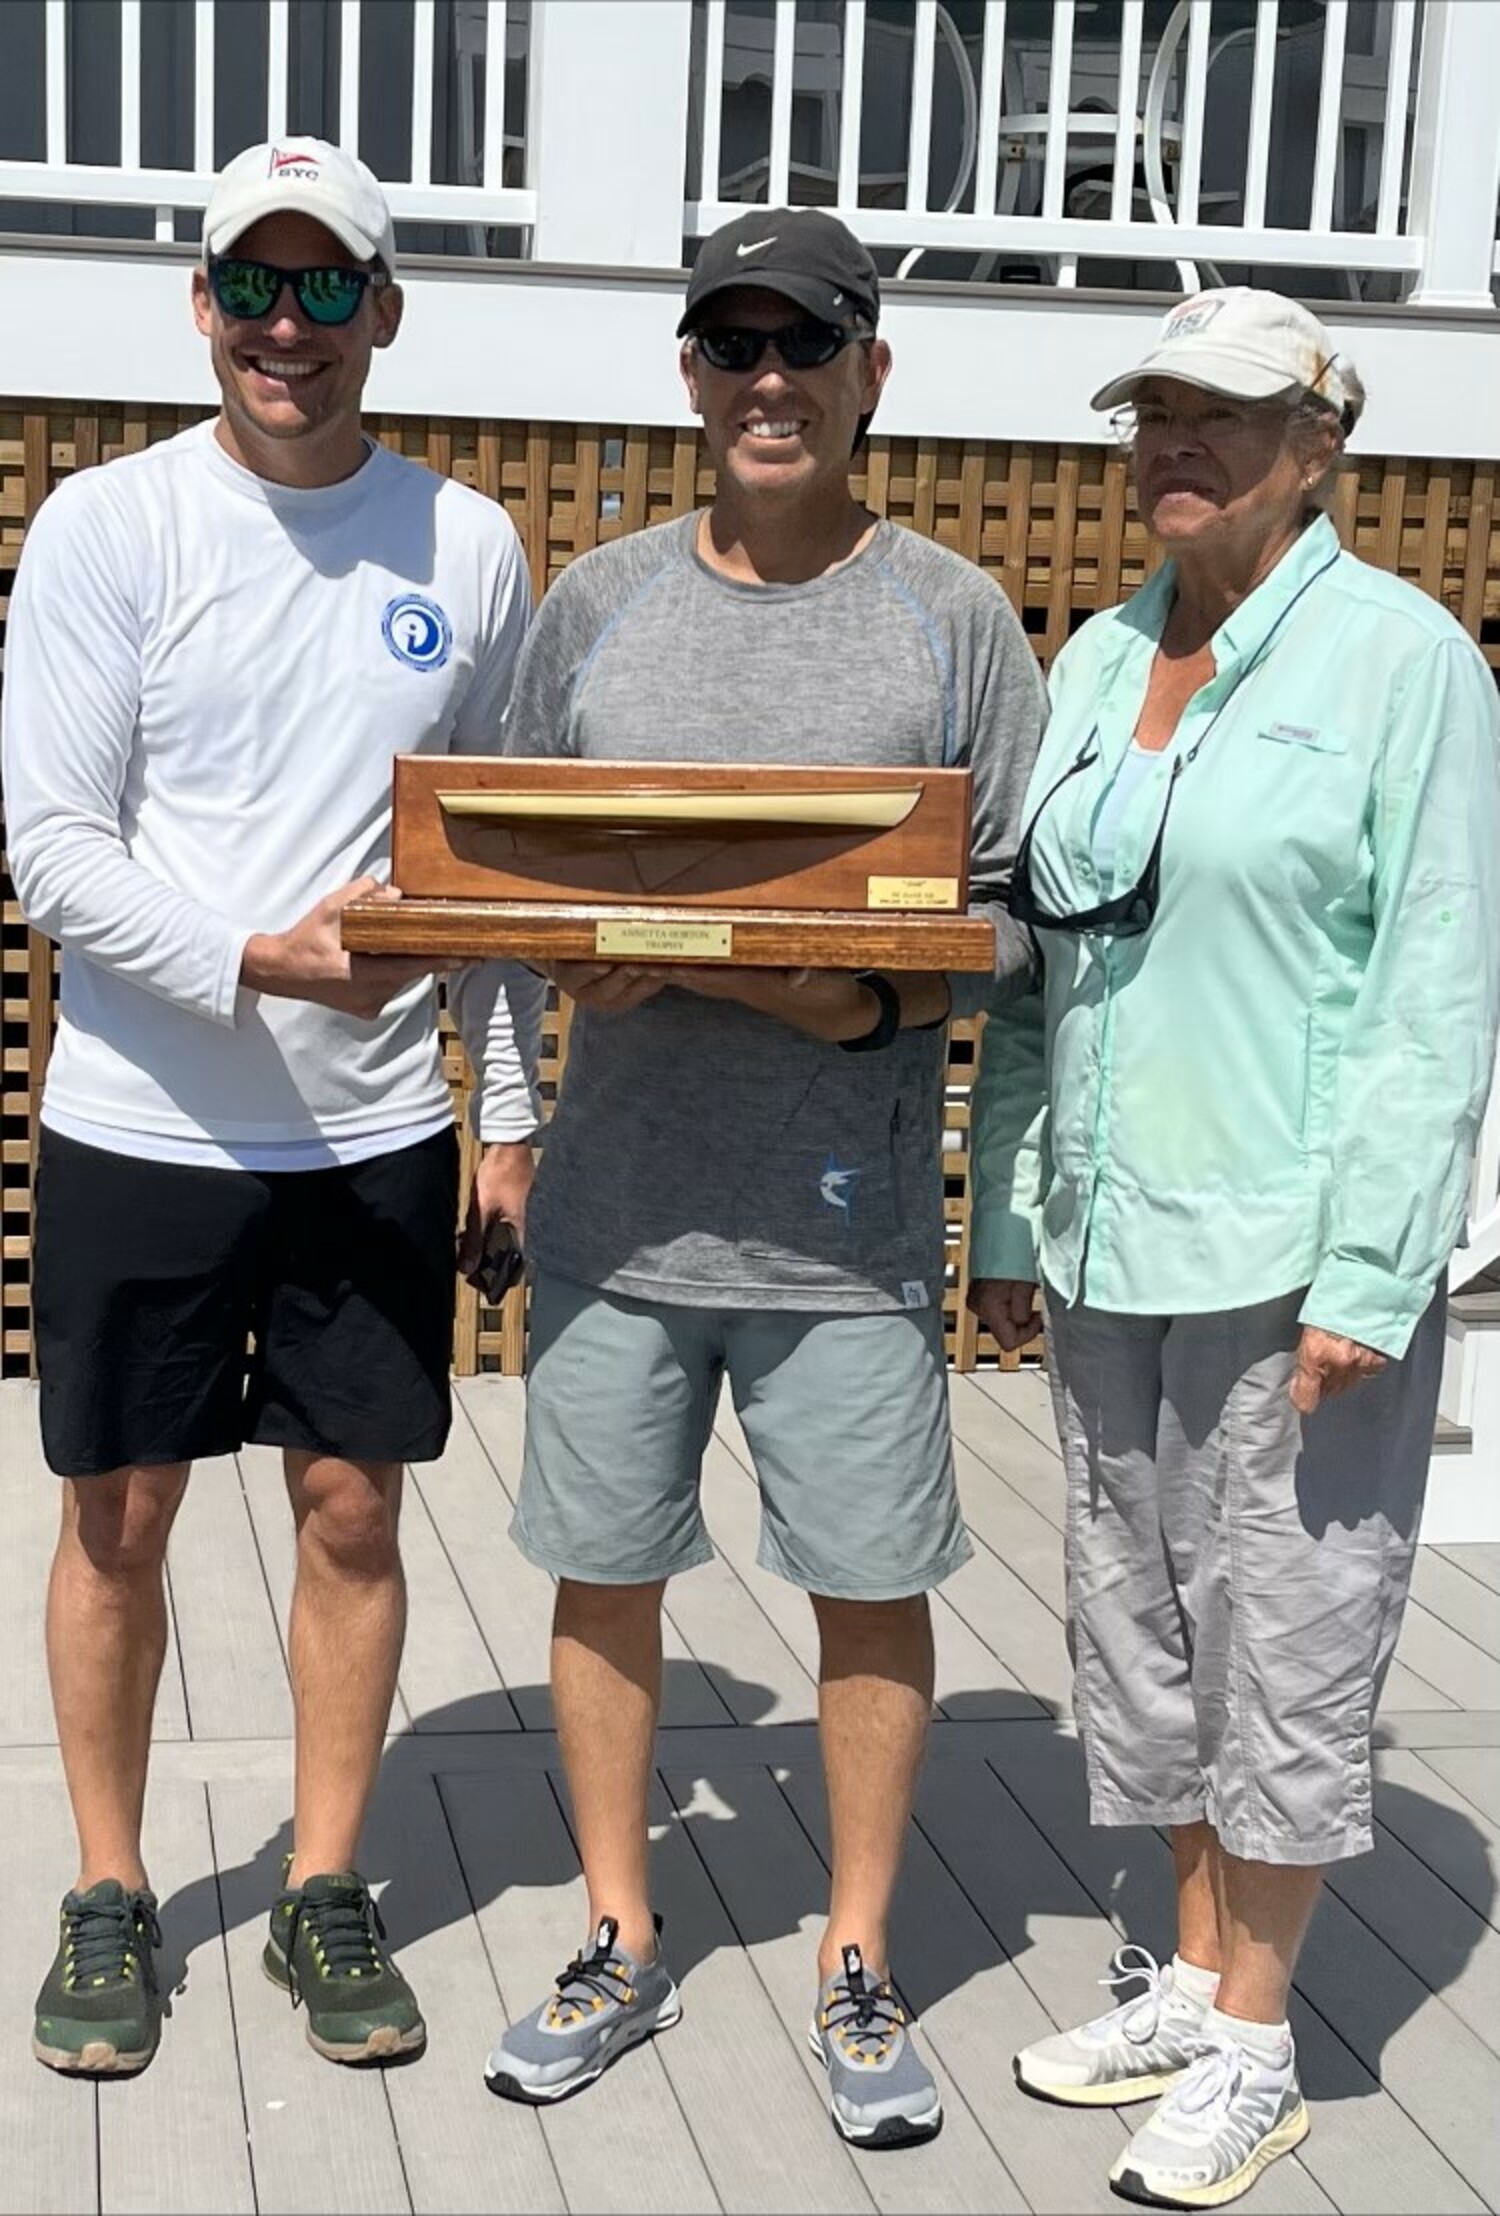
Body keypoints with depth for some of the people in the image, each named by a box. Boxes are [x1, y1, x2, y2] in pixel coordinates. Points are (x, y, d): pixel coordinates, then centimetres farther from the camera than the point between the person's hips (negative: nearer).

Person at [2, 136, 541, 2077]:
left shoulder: (466, 550, 3)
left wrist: (509, 1104, 7)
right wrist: (257, 960, -24)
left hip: (378, 1136, 2)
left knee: (354, 1512, 9)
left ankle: (326, 1893, 25)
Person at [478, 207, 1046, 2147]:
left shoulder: (954, 620, 1)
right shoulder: (595, 604, 8)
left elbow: (1009, 917, 1)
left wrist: (864, 1000, -17)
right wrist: (574, 957, -10)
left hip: (849, 1220, -2)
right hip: (617, 1202, 2)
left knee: (871, 1588, 6)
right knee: (604, 1572, 11)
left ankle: (858, 1967, 25)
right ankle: (619, 1946, 29)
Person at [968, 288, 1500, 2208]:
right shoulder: (1098, 660, 11)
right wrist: (1008, 1218, 12)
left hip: (1294, 1252, -6)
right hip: (1108, 1244, 7)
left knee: (1283, 1641, 3)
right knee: (1142, 1623, 15)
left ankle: (1252, 2047, 18)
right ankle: (1190, 1978, 32)